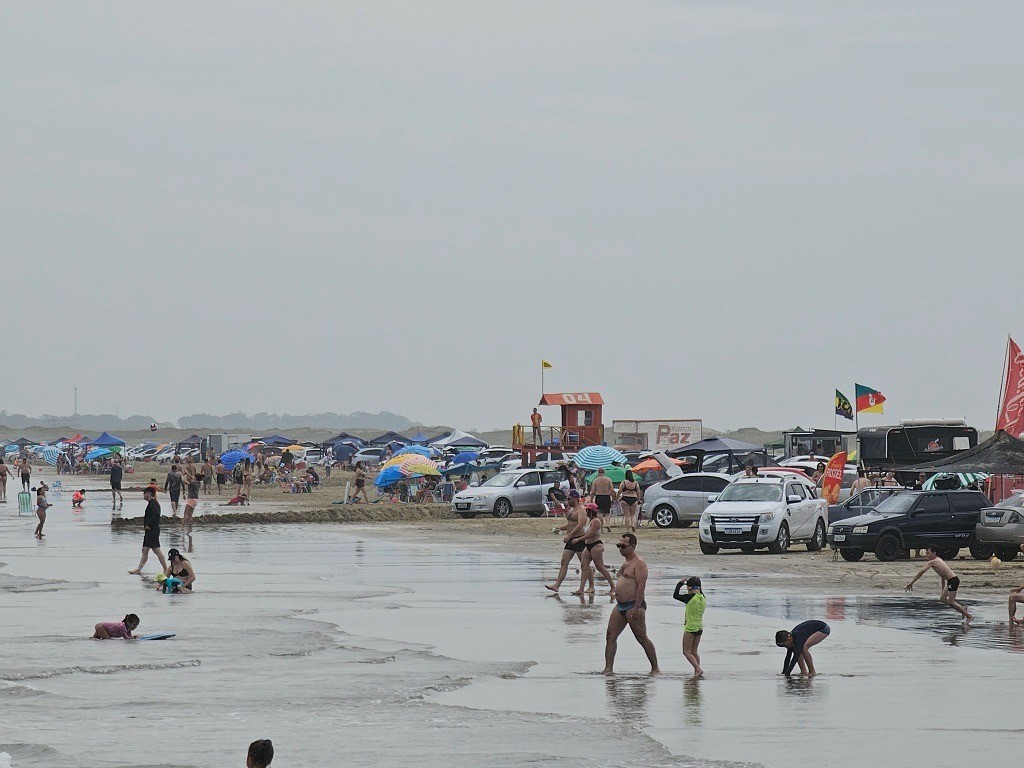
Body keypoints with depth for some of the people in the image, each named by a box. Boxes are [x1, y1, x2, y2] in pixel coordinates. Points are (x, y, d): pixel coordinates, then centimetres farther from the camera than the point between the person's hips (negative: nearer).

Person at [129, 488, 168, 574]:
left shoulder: (152, 503, -15)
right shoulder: (152, 502, 16)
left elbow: (156, 514, -28)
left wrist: (149, 525, -21)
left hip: (152, 531, -11)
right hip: (150, 531, 11)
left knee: (157, 550, -7)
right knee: (145, 550, 12)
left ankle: (166, 570, -4)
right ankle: (139, 569, 15)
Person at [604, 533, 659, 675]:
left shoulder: (639, 563, -12)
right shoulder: (626, 563, 18)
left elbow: (641, 586, -20)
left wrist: (637, 607, -26)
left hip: (633, 605, -10)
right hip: (620, 606, 10)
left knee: (642, 639, -4)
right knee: (610, 636, 2)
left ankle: (655, 669, 5)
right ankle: (608, 669, 3)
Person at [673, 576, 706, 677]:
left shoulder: (690, 597, -16)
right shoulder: (703, 598, 1)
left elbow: (675, 595, -5)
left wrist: (680, 584, 6)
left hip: (690, 628, -7)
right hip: (700, 628, 7)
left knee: (686, 652, -1)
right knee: (694, 651, 15)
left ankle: (698, 669, -15)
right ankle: (697, 672, 11)